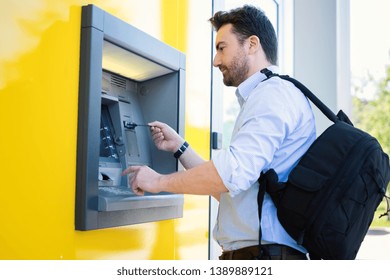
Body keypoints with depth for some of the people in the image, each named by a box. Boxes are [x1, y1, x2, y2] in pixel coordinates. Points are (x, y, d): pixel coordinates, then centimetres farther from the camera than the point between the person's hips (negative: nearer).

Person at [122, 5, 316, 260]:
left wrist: (159, 182, -13)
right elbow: (225, 189, 18)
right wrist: (180, 148, 16)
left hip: (265, 252, -9)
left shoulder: (274, 93, -12)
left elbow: (233, 172, -25)